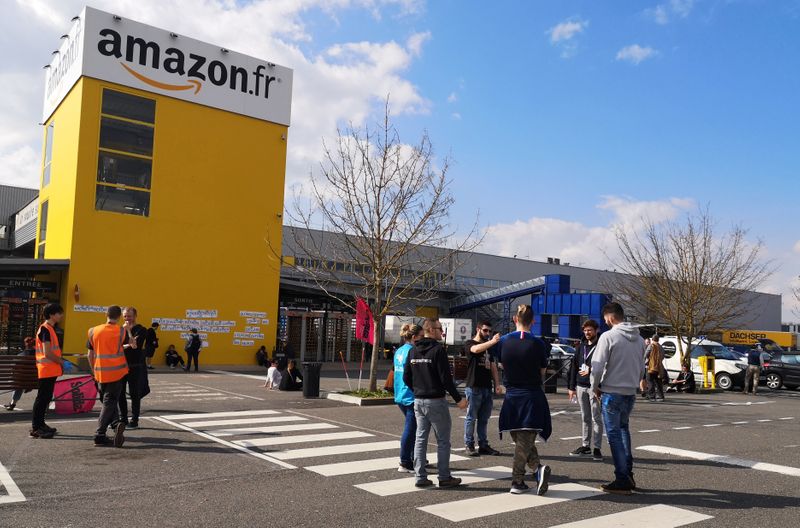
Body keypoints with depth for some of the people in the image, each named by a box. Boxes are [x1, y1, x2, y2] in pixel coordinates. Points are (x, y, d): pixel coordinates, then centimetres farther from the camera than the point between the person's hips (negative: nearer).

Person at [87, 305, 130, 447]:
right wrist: (128, 329, 17)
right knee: (110, 402, 0)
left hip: (100, 373, 3)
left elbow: (90, 355, 8)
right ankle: (99, 435, -6)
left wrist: (94, 371, 19)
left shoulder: (93, 331, 4)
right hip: (117, 372, -3)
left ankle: (116, 424, 9)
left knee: (107, 401, 19)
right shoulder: (121, 331, -6)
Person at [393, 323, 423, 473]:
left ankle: (415, 459, 28)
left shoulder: (398, 351, 11)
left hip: (400, 396, 9)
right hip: (411, 397, -9)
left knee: (412, 428, 19)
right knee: (410, 430, -2)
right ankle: (405, 464, 4)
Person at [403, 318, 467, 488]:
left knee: (420, 438, 10)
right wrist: (458, 399, -10)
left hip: (418, 402, 7)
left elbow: (406, 378, 9)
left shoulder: (413, 351, 7)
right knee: (443, 441, 4)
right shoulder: (438, 349, -14)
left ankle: (420, 477, 12)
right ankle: (444, 478, 9)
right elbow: (446, 378, -17)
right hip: (436, 401, -7)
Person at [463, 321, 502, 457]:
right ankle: (469, 445, 4)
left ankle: (483, 445, 16)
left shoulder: (489, 346, 20)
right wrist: (492, 342, -37)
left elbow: (493, 367, 19)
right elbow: (476, 349, -25)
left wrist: (497, 384, 8)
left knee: (484, 419, 10)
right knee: (471, 418, -1)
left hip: (487, 387, 6)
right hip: (474, 387, -6)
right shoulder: (470, 343, -1)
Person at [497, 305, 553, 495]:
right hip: (532, 397, -1)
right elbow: (542, 373, -1)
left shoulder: (503, 341, -2)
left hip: (512, 396, 2)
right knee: (525, 440, 5)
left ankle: (537, 468, -1)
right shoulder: (538, 344, -10)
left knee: (521, 440, 12)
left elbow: (502, 365, 7)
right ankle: (517, 482, 2)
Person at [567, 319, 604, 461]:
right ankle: (585, 446, 20)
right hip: (581, 386, 6)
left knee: (596, 418, -1)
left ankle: (597, 448, 4)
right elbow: (573, 366, 13)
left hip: (594, 386, -6)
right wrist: (571, 387, 10)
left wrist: (590, 370, -19)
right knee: (585, 418, 13)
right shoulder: (580, 347, 13)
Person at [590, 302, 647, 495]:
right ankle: (628, 475, 23)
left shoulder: (608, 336, -14)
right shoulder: (639, 339, 8)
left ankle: (622, 480, 1)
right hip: (631, 392, 7)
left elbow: (598, 366, -15)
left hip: (612, 392, -7)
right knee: (623, 429, 22)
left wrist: (596, 387, -1)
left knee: (614, 435, 1)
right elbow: (642, 366, 13)